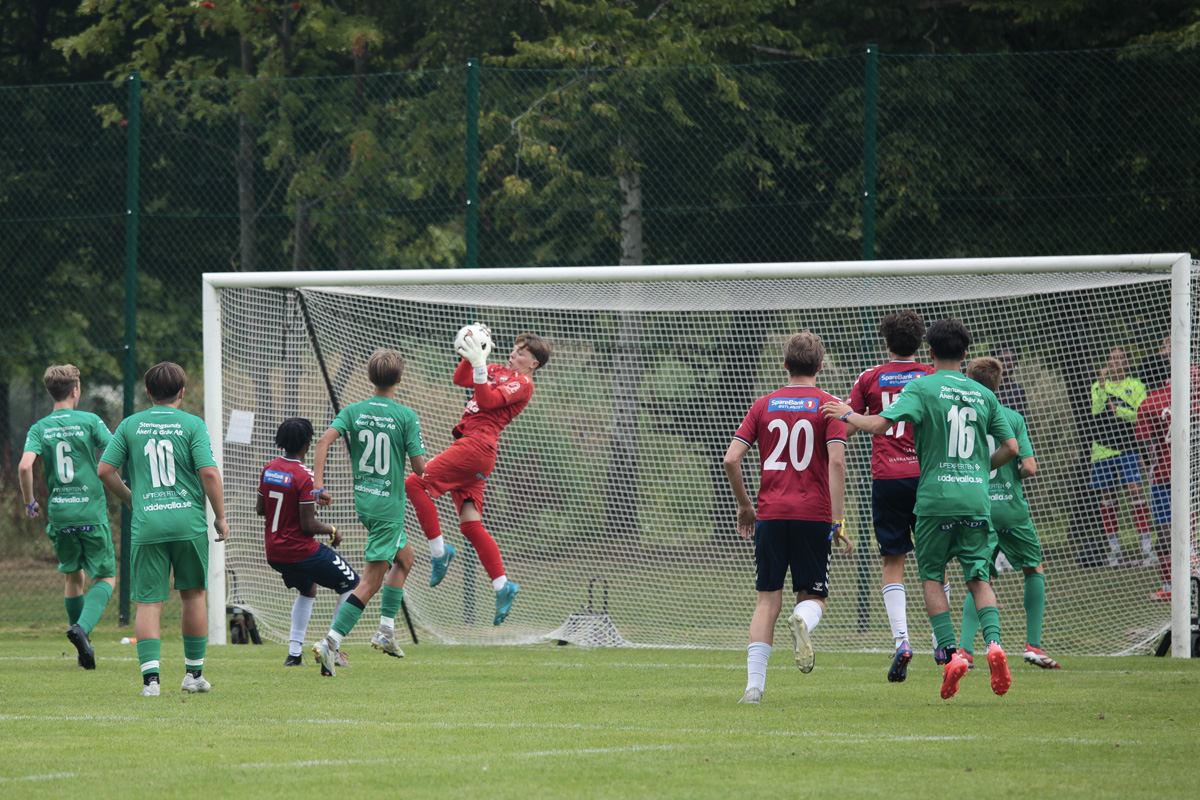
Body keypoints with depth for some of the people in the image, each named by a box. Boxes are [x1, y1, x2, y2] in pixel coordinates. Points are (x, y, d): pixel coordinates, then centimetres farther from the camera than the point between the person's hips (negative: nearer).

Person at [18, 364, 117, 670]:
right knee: (105, 578, 8)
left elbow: (25, 466, -12)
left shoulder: (40, 428, 2)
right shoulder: (89, 421, -4)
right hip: (92, 512, -3)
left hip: (59, 515, 3)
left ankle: (84, 645, 19)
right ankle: (82, 627, -18)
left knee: (74, 577, 20)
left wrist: (29, 502, 3)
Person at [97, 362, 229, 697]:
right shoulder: (192, 425, -1)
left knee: (148, 601, 1)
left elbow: (105, 470, 5)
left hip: (146, 524, 1)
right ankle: (194, 672, 20)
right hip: (188, 522, -1)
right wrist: (220, 517, 2)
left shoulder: (130, 425, 7)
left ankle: (150, 676, -13)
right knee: (194, 593, 15)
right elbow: (209, 473, -8)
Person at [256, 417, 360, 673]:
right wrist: (331, 531, -1)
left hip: (274, 553, 8)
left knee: (307, 589, 31)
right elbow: (308, 525, -20)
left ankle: (295, 651, 20)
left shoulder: (269, 469, 2)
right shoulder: (304, 477, -20)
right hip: (301, 551, -8)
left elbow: (260, 509, 12)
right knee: (352, 584, 8)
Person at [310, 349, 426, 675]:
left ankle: (386, 631, 25)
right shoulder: (406, 416, -10)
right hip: (389, 505, -6)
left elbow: (325, 439, -12)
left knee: (404, 559, 27)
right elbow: (419, 467, -11)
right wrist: (427, 464, 13)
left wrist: (318, 483, -14)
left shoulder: (354, 411, 2)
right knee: (371, 581, -5)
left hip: (362, 499, 6)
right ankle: (331, 642, -16)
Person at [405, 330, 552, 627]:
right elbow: (461, 379, 24)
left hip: (477, 444, -9)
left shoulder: (522, 383, -3)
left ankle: (438, 550, -11)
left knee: (416, 483, -16)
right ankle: (502, 585, 2)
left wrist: (479, 364, -21)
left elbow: (487, 400, -16)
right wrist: (472, 354, 10)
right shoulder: (499, 371, 22)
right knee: (470, 524, 5)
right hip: (469, 445, 9)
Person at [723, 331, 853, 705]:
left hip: (771, 515, 2)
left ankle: (754, 685, -3)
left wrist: (744, 505, 17)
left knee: (768, 600, 7)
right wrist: (837, 521, -9)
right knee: (813, 596, 10)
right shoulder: (828, 406, 1)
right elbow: (836, 462, -10)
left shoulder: (764, 405, 9)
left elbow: (731, 459, 4)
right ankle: (803, 621, -27)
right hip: (813, 513, -2)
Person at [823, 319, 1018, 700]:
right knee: (978, 576, 6)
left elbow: (879, 424, -13)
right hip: (976, 498, 3)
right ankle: (993, 642, -18)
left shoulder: (922, 387, -3)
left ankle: (951, 653, -5)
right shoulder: (983, 395, 10)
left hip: (936, 498, -3)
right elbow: (1011, 446, 12)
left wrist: (848, 414, 6)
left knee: (932, 577, 9)